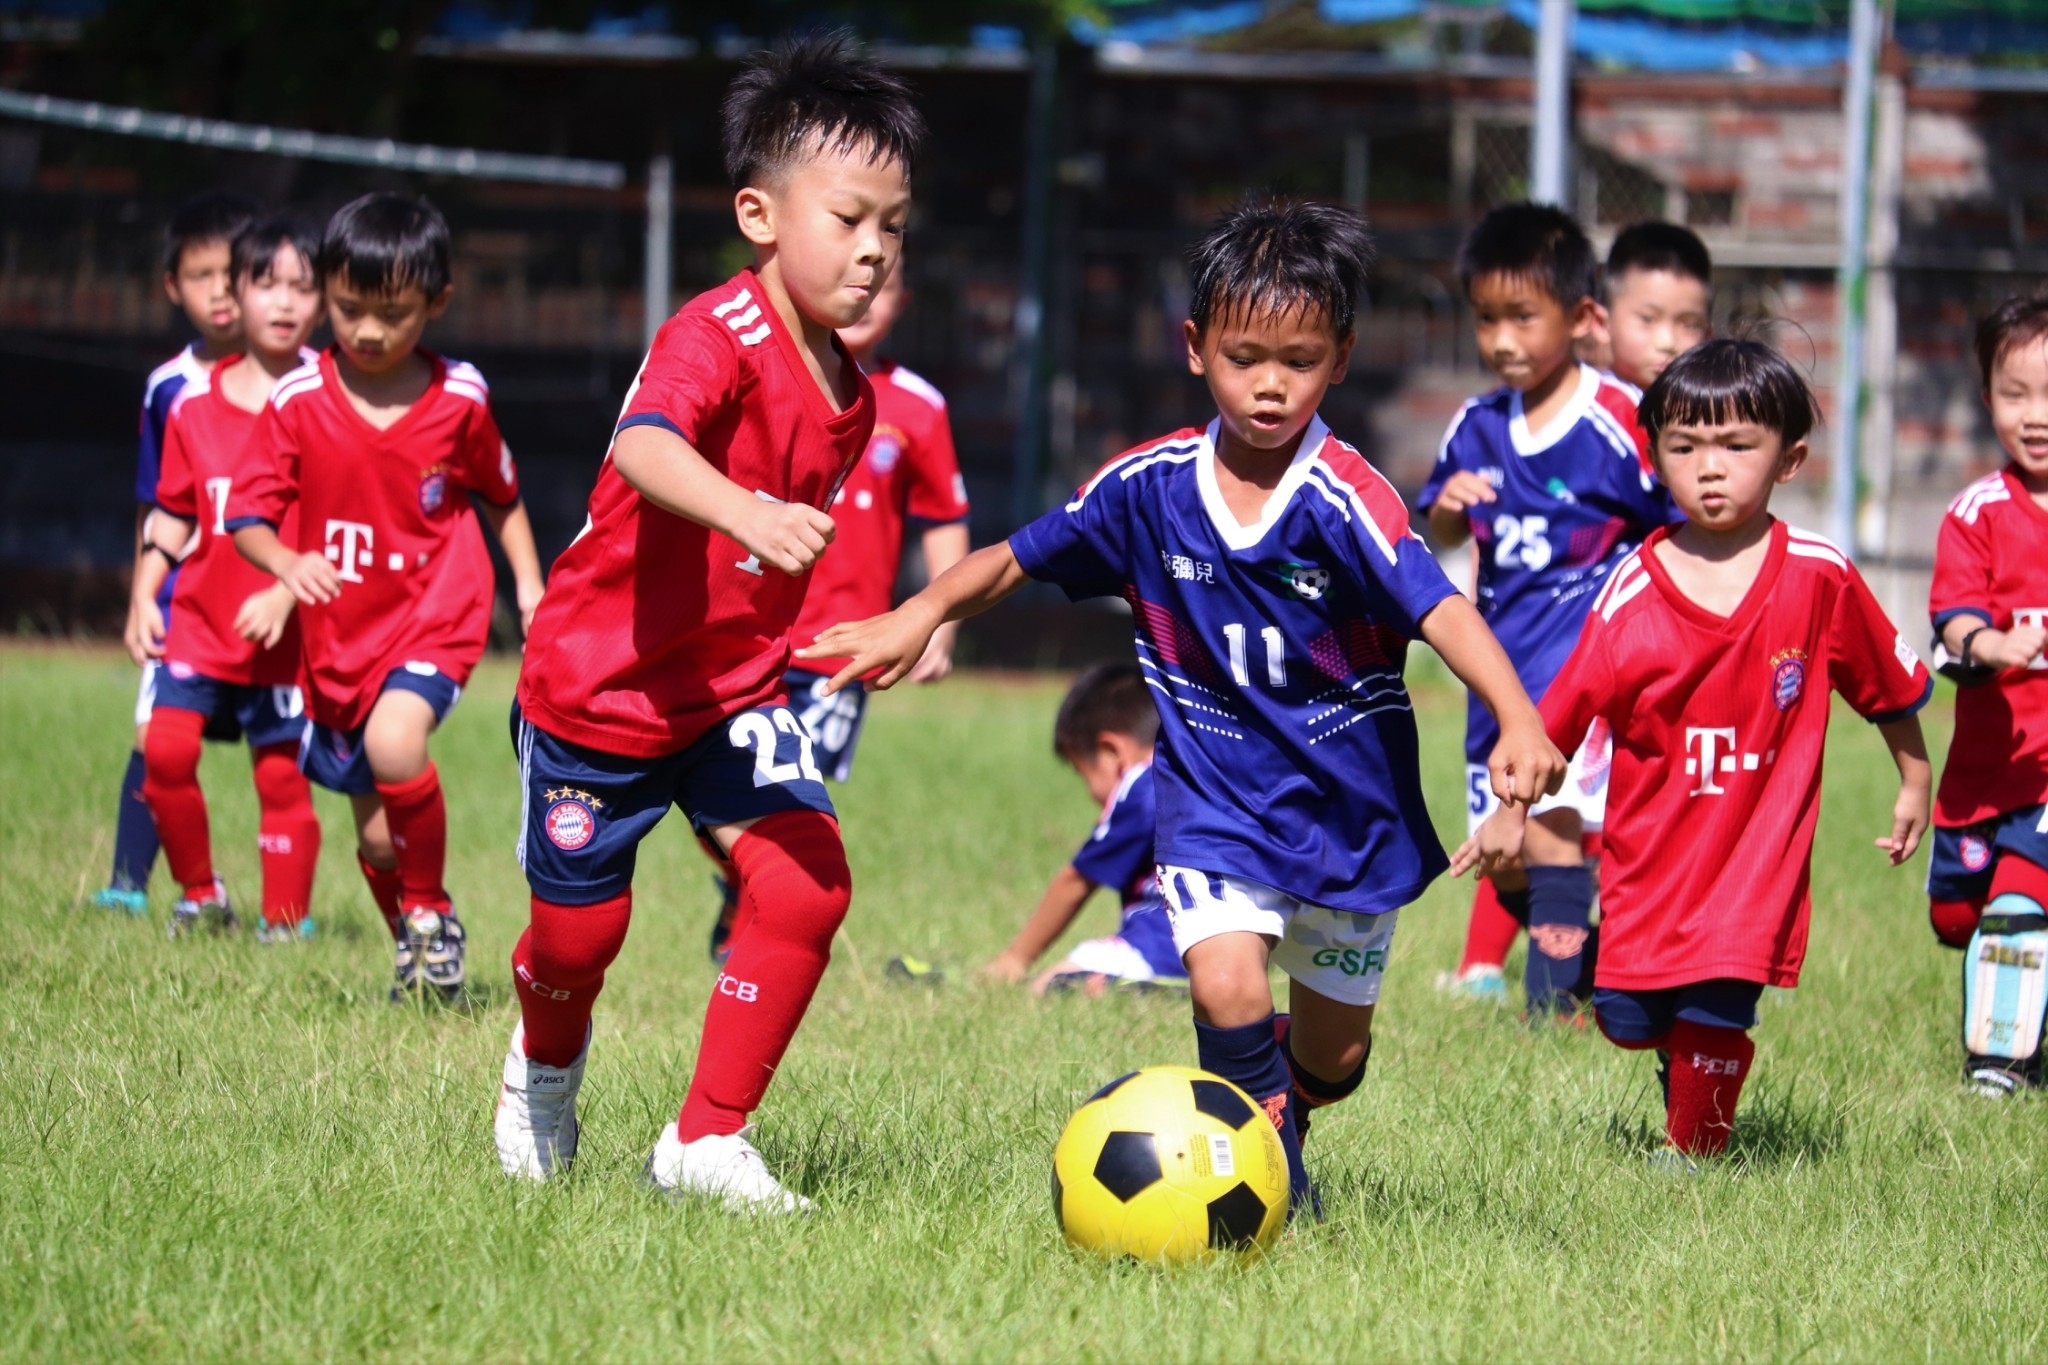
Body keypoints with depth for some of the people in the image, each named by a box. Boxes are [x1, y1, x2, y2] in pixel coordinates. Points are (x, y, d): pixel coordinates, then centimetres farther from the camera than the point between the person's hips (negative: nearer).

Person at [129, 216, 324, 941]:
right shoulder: (196, 402, 6)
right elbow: (173, 513, 14)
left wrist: (287, 592, -18)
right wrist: (143, 595, 5)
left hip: (290, 630, -3)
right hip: (201, 617, 3)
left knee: (281, 771, -1)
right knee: (166, 745, -9)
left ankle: (284, 922, 11)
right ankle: (201, 896, 10)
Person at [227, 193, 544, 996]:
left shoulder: (460, 400, -4)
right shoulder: (298, 402, -7)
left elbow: (502, 495, 14)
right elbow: (248, 515, -5)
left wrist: (529, 585, 6)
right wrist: (289, 566, -25)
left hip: (435, 618, -2)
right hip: (337, 631, 2)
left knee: (394, 743, -31)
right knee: (376, 832, 10)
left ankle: (433, 913, -8)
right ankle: (414, 956, 35)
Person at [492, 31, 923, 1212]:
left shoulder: (852, 395, 1)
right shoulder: (720, 338, -25)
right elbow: (647, 447, -46)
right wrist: (747, 513, -64)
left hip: (737, 690, 6)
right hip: (600, 683, -6)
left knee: (808, 887, -15)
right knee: (581, 928, 7)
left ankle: (708, 1140, -3)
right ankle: (546, 1066, 44)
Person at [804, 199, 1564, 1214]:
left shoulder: (1344, 500, -19)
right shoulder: (1149, 486, -7)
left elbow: (1443, 611, -32)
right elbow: (1018, 559, 6)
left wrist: (1519, 722, -48)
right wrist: (917, 618, -8)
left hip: (1351, 807, -1)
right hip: (1213, 793, 1)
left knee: (1332, 1054, 13)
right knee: (1224, 984, -24)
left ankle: (1277, 1106, 51)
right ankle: (1271, 1173, 1)